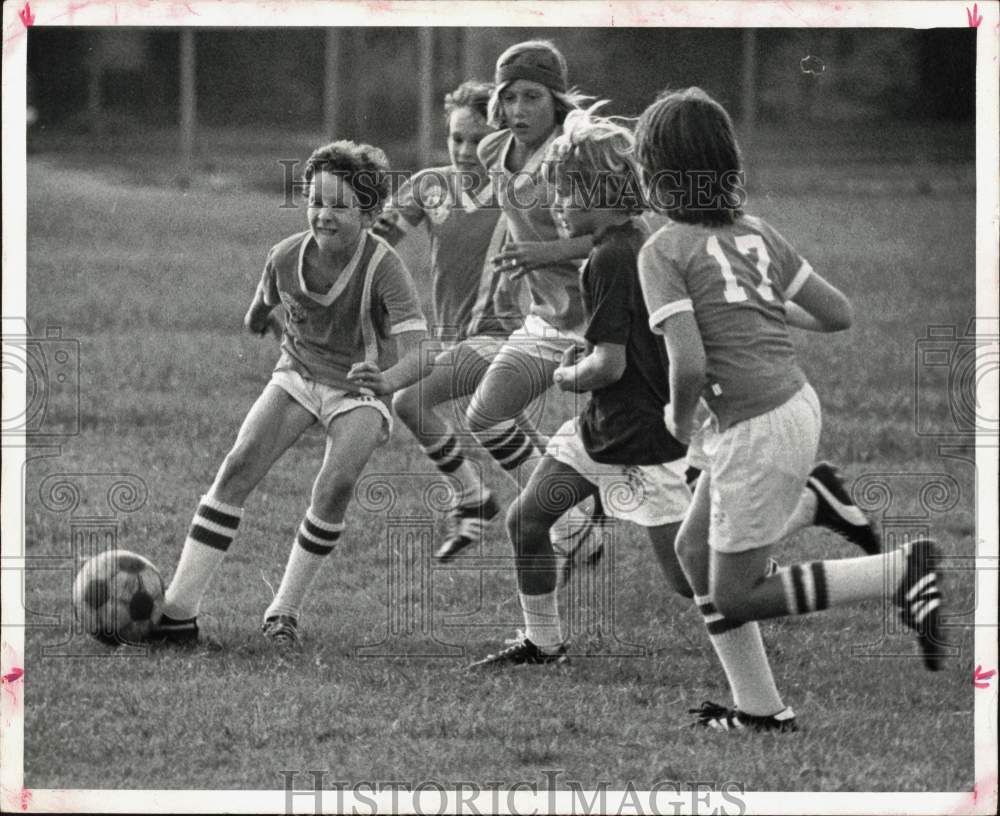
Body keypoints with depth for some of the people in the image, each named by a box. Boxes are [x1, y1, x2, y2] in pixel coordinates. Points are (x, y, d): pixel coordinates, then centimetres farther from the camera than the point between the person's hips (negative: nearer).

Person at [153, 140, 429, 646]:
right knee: (240, 467, -17)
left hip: (360, 389, -3)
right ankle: (178, 610, -19)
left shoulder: (383, 268, -27)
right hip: (298, 373, 3)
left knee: (336, 485, -26)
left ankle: (285, 611, -8)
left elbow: (418, 352, -37)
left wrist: (387, 379, -57)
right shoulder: (286, 258, -15)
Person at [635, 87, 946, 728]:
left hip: (756, 432, -8)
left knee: (735, 597, 5)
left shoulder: (663, 253, -12)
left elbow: (690, 363, -22)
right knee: (695, 550, 22)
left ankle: (903, 569, -6)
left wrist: (680, 419, -1)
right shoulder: (756, 233, 9)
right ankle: (758, 706, 24)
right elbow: (839, 314, 11)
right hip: (798, 405, 8)